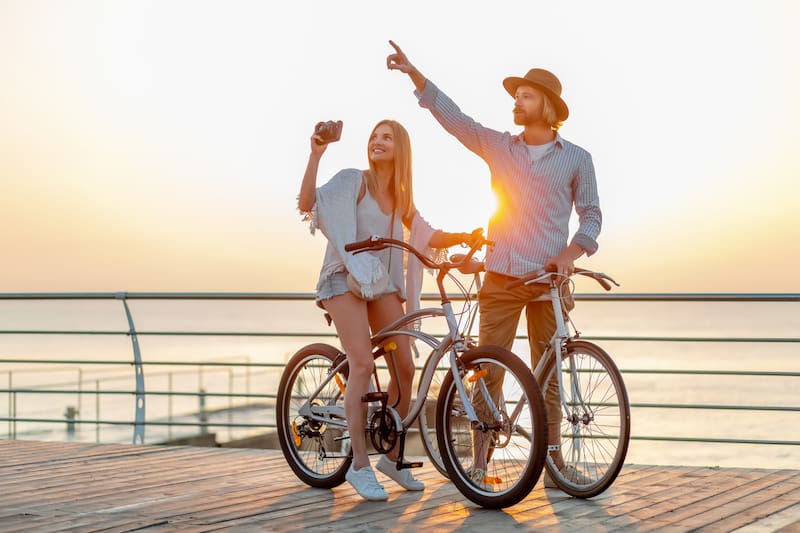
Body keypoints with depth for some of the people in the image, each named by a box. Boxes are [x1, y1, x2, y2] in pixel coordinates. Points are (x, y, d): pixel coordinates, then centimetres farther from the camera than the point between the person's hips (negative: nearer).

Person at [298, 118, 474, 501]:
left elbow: (427, 236, 12)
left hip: (381, 283, 6)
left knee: (405, 367, -2)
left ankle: (393, 457, 15)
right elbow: (307, 204, -15)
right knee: (363, 363, -20)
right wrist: (316, 155, -24)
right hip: (344, 279, -6)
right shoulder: (352, 180, -1)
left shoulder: (400, 197, 16)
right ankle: (359, 465, -14)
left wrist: (462, 237, -5)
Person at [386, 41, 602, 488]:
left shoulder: (576, 158, 5)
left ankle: (554, 460, 13)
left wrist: (571, 253, -10)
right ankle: (479, 462, 4)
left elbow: (591, 215, 8)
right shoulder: (498, 146, 8)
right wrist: (413, 73, -9)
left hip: (548, 280, -1)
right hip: (500, 279, 1)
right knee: (488, 370, -1)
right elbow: (451, 115, 1)